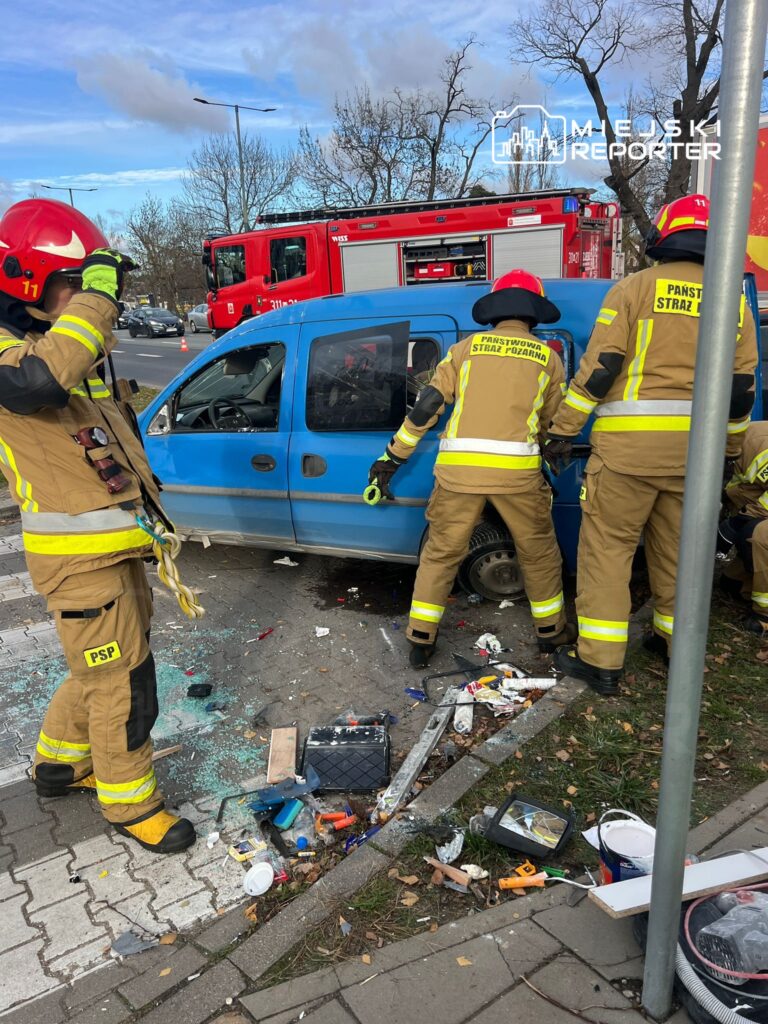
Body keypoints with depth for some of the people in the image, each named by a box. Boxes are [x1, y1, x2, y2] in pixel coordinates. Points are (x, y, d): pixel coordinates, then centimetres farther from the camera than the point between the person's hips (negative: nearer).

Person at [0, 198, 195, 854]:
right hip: (79, 560, -9)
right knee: (125, 691, 1)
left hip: (119, 547, 10)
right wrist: (96, 296, -30)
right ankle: (130, 804, 22)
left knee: (102, 671, 23)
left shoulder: (66, 344, 16)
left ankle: (59, 763, 44)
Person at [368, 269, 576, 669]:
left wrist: (393, 457, 12)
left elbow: (427, 404, 7)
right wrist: (548, 470, 37)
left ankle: (421, 640, 19)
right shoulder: (548, 357, 14)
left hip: (459, 467, 1)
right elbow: (554, 424, 19)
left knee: (440, 552, 14)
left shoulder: (468, 347, 13)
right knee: (539, 551, 20)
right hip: (517, 468, 0)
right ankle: (551, 630, 36)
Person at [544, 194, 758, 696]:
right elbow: (742, 387, 14)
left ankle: (601, 660, 2)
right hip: (695, 448, 5)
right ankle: (676, 642, 31)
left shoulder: (636, 288, -2)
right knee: (677, 548, 18)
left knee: (607, 547, 1)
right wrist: (731, 447, 26)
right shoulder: (734, 301, 11)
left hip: (631, 444, -5)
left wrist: (563, 429, -3)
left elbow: (598, 367, -9)